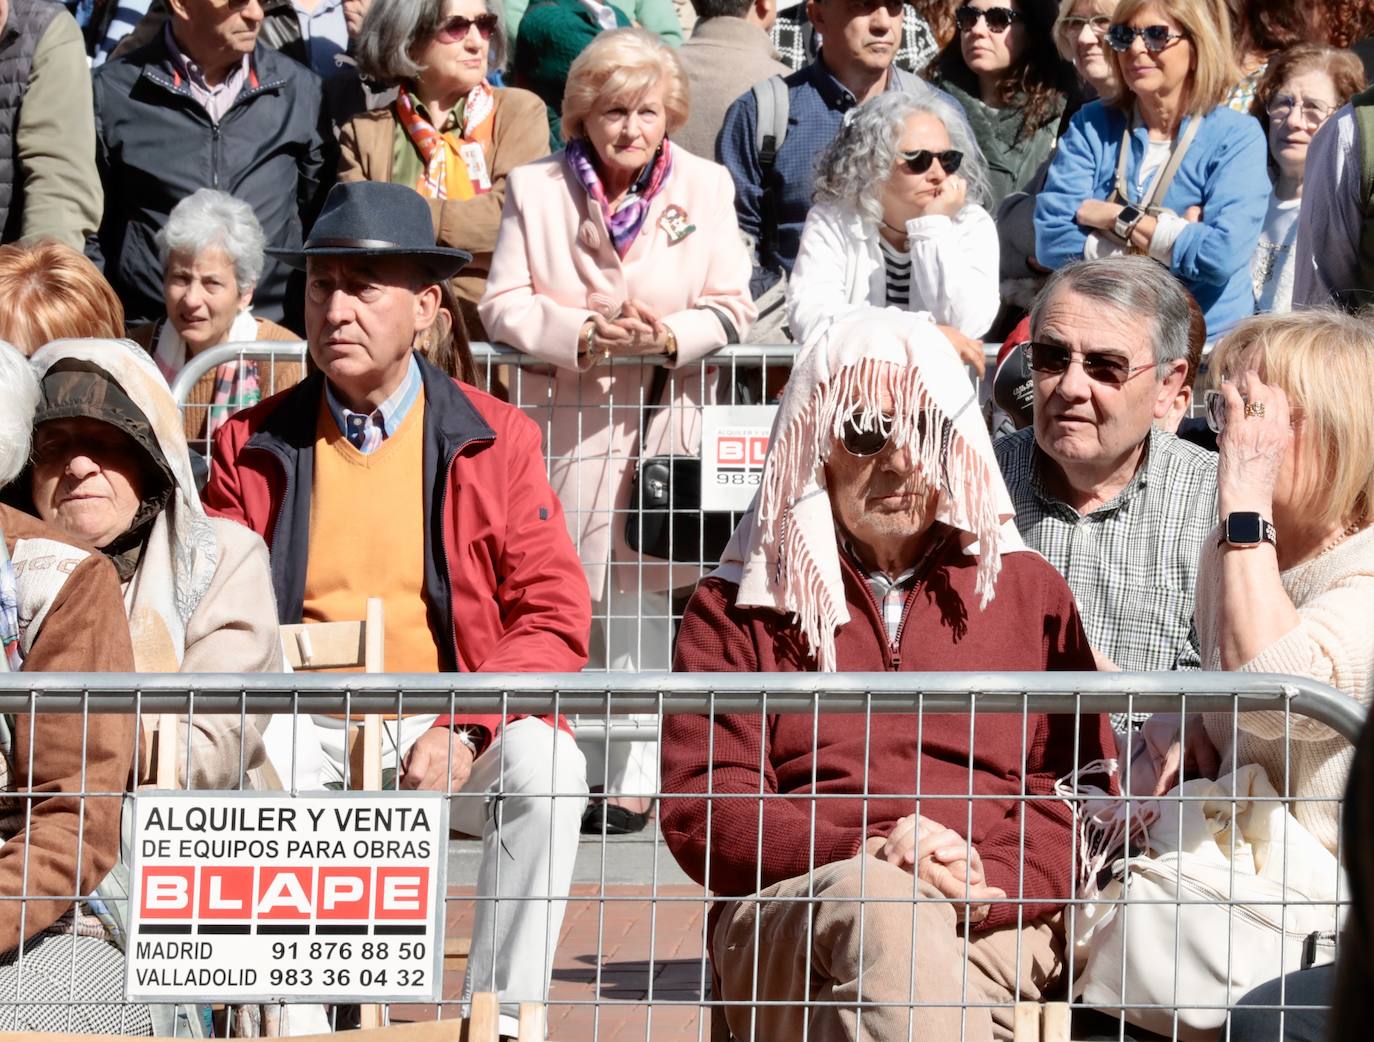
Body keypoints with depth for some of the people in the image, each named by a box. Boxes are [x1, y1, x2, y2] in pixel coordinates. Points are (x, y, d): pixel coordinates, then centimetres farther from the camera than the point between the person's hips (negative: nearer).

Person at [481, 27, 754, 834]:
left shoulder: (706, 187, 8)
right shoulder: (537, 189, 7)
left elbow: (733, 306, 4)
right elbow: (505, 304, 1)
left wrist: (671, 336, -15)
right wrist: (582, 334, -15)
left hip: (663, 427, 0)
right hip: (563, 425, 0)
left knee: (639, 595, -1)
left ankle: (631, 778, 2)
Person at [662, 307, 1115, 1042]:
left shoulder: (1027, 590, 22)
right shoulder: (736, 607, 19)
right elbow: (700, 808, 7)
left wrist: (996, 882, -9)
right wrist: (862, 853, -11)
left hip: (989, 923, 0)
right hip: (788, 915, 0)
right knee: (879, 902, -39)